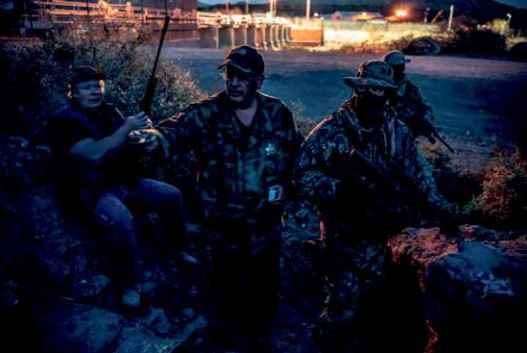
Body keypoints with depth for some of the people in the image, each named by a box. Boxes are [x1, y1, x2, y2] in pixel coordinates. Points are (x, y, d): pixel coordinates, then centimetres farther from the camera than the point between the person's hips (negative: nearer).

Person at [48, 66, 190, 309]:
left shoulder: (109, 111, 10)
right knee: (121, 219, -35)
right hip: (91, 192, -7)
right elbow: (94, 154, -26)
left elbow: (128, 143, 10)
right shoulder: (64, 121, -11)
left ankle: (175, 250, 17)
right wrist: (127, 128, -30)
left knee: (172, 195, -3)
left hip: (124, 181, 7)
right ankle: (129, 285, -18)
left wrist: (143, 131, -13)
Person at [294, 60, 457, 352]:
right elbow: (304, 174, -20)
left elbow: (416, 168, 10)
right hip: (344, 232, -6)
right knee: (344, 301, 1)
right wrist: (337, 190, -31)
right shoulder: (331, 130, -17)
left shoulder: (396, 129, -1)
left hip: (378, 230, 6)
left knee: (370, 291, 23)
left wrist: (437, 202, 5)